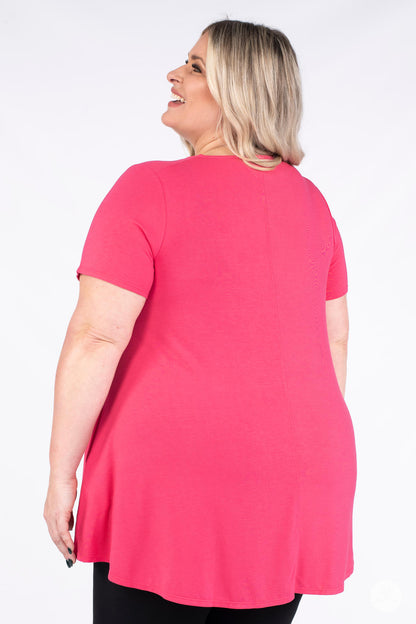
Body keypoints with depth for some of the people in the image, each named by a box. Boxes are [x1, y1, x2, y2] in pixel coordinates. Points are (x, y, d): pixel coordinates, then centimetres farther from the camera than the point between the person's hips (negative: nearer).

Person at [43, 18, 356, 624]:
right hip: (292, 483, 6)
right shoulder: (310, 200, 7)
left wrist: (61, 474, -6)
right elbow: (334, 337, 12)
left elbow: (95, 339, -14)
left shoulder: (149, 191, -11)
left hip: (174, 482, -5)